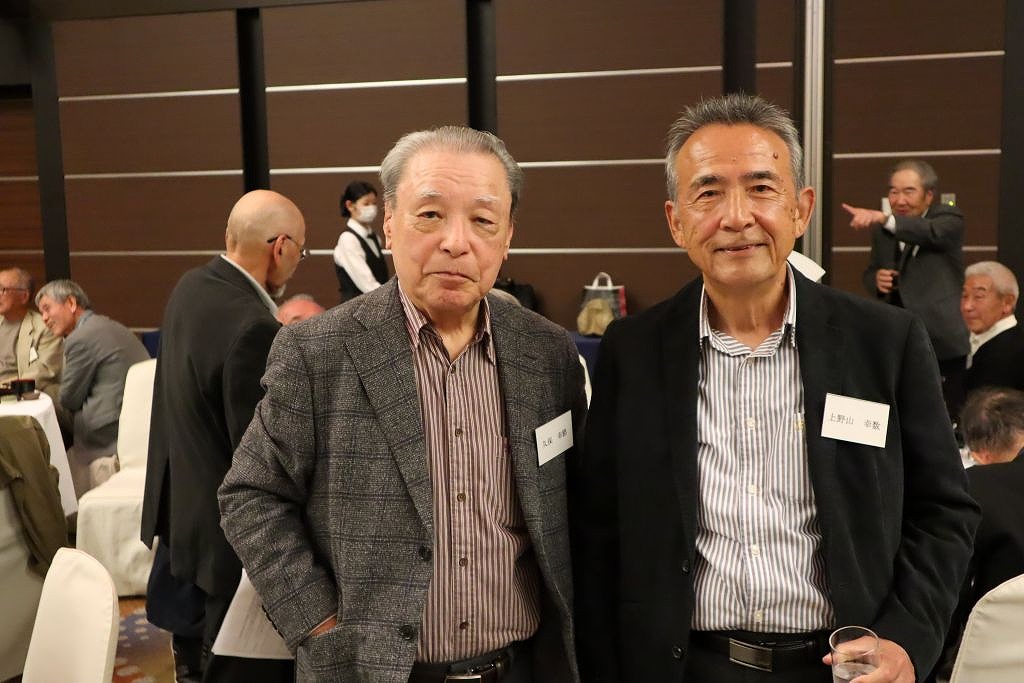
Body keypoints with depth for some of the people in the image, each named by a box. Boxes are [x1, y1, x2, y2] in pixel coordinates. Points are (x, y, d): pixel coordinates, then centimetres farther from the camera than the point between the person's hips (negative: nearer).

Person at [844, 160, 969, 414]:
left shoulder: (949, 218, -6)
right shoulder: (882, 230, 9)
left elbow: (932, 233, -29)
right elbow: (870, 273, 19)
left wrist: (884, 218, -46)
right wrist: (877, 279, -8)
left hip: (942, 340, -4)